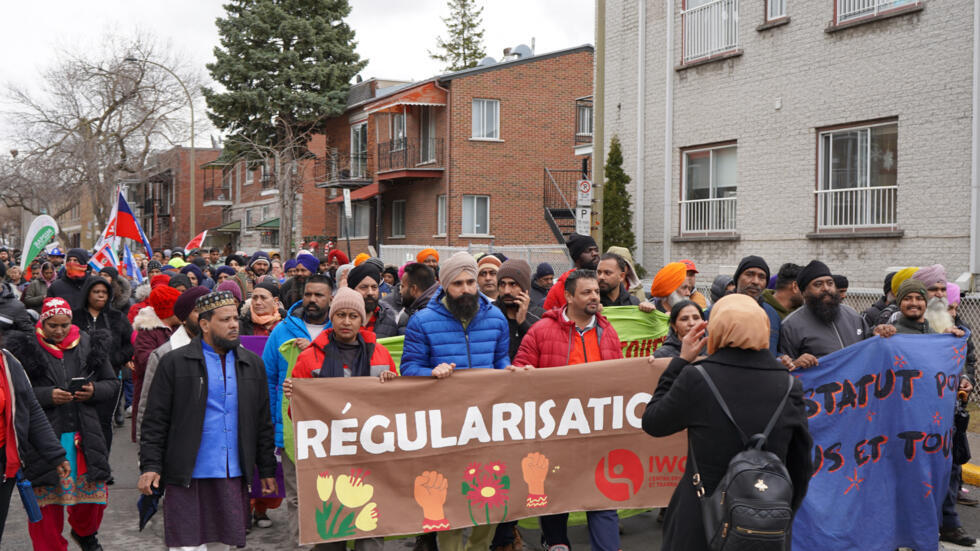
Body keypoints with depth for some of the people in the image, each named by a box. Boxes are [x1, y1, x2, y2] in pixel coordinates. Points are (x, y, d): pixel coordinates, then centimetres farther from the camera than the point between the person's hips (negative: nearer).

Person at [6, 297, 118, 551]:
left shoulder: (90, 346, 6)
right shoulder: (24, 349, -2)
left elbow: (112, 384, 12)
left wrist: (93, 391, -8)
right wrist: (47, 396, -17)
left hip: (84, 434, 3)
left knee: (93, 491, 7)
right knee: (47, 498, 2)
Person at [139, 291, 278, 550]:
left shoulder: (252, 364, 11)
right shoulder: (174, 363, 0)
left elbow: (263, 423, 14)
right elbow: (155, 420, -1)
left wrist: (267, 470, 12)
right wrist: (150, 466, -8)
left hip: (234, 475, 3)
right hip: (186, 475, -3)